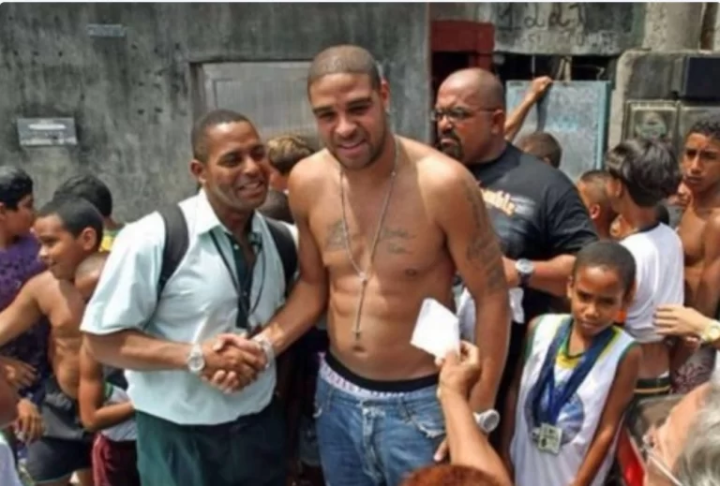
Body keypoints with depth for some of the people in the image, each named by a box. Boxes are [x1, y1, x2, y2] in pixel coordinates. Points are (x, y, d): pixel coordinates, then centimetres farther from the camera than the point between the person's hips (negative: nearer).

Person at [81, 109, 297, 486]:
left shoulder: (281, 241, -1)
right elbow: (101, 339, -12)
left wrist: (264, 348, -9)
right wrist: (195, 355, -23)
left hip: (260, 427, 4)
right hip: (178, 437, -4)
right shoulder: (152, 240, -17)